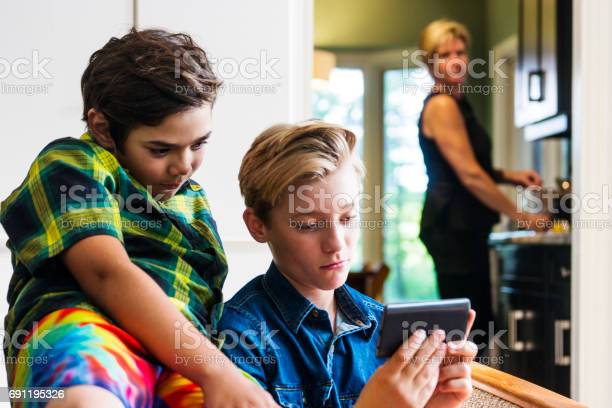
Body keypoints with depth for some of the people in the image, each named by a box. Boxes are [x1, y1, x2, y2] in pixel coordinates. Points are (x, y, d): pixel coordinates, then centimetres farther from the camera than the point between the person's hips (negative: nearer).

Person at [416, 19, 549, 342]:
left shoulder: (457, 103, 16)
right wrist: (521, 216, -10)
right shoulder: (441, 105, -13)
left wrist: (511, 176, 11)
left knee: (478, 323, 11)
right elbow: (470, 176, -17)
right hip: (451, 227, -10)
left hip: (465, 227, 10)